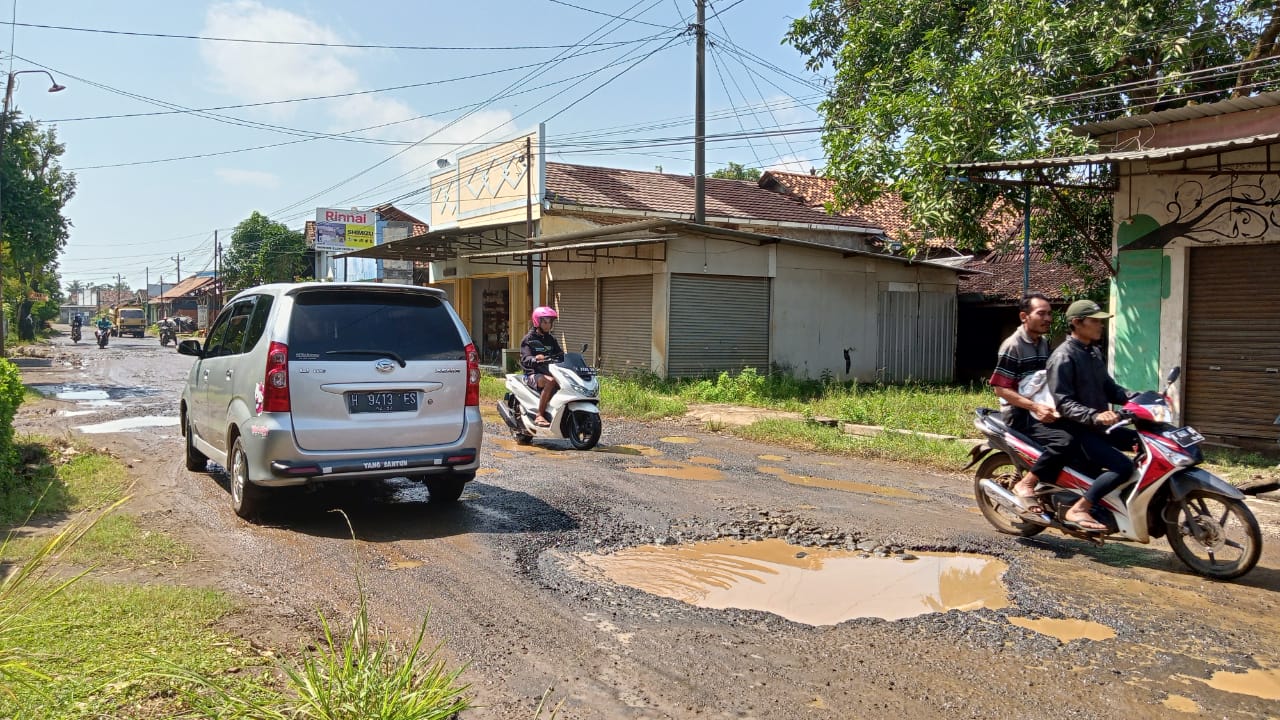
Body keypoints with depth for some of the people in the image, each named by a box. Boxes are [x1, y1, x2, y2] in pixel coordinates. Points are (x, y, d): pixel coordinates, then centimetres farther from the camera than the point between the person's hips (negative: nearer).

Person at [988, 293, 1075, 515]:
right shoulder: (1012, 346, -12)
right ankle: (1025, 485, -18)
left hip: (1043, 411, 9)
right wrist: (1035, 407, -25)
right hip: (1021, 415, -9)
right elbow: (1000, 388, -18)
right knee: (1065, 441, -28)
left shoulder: (1044, 343, 15)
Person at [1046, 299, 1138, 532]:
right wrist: (1094, 416, -34)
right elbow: (1063, 402, -20)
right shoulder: (1063, 357, -14)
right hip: (1077, 430, -10)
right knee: (1123, 466, -25)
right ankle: (1078, 510, -20)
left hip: (1099, 427, 10)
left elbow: (1108, 388, 19)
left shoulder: (1094, 353, 16)